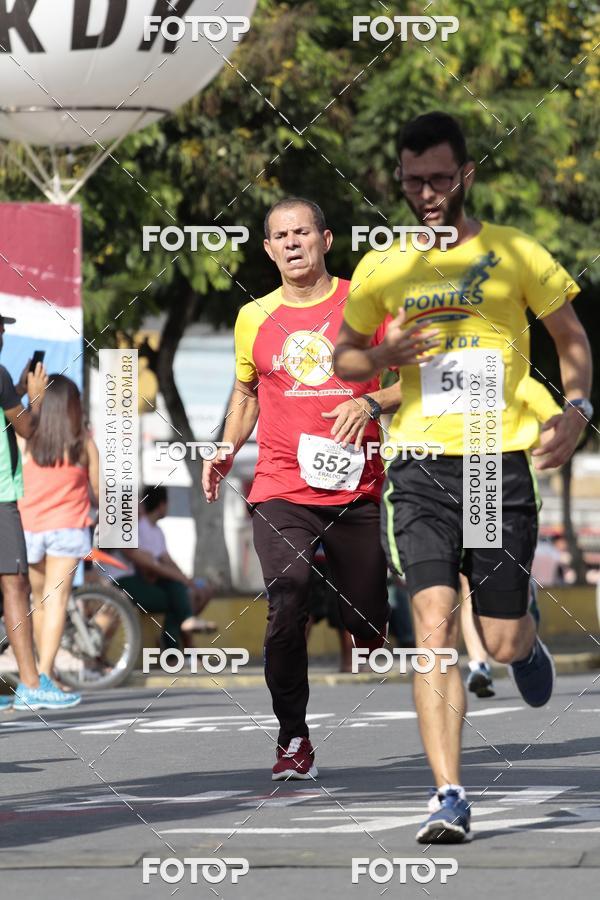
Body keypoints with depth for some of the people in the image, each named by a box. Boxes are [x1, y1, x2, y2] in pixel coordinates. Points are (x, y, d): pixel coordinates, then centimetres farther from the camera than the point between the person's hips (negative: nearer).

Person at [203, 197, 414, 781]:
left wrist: (371, 403, -15)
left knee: (368, 624, 3)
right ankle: (293, 739, -10)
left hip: (355, 488, -1)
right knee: (286, 609, -18)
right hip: (281, 490, 1)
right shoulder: (254, 318, 9)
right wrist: (226, 451, 8)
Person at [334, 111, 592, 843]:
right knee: (435, 625, -14)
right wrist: (385, 355, -5)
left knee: (501, 643, 3)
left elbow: (571, 338, 11)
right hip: (419, 470, 1)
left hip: (501, 464, -1)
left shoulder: (515, 255, 2)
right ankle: (448, 797, -14)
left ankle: (526, 639, 43)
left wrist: (577, 408, -8)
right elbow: (342, 357, 19)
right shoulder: (382, 268, 7)